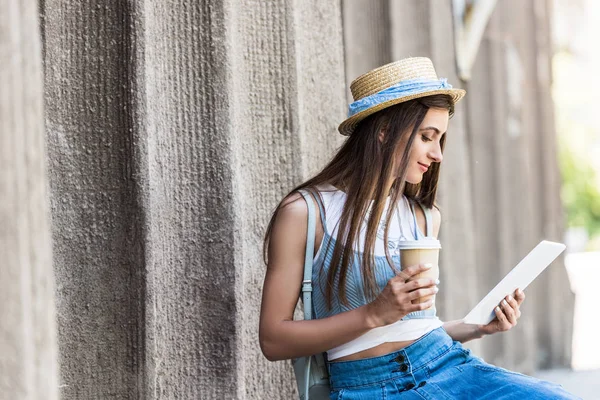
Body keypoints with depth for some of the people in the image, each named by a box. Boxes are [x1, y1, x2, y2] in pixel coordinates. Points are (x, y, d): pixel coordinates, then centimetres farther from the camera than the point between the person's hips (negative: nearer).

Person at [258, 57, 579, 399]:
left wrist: (479, 328, 5)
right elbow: (273, 339, -5)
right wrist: (375, 314, -14)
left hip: (450, 366, 5)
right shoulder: (304, 212, -3)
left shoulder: (426, 215, 12)